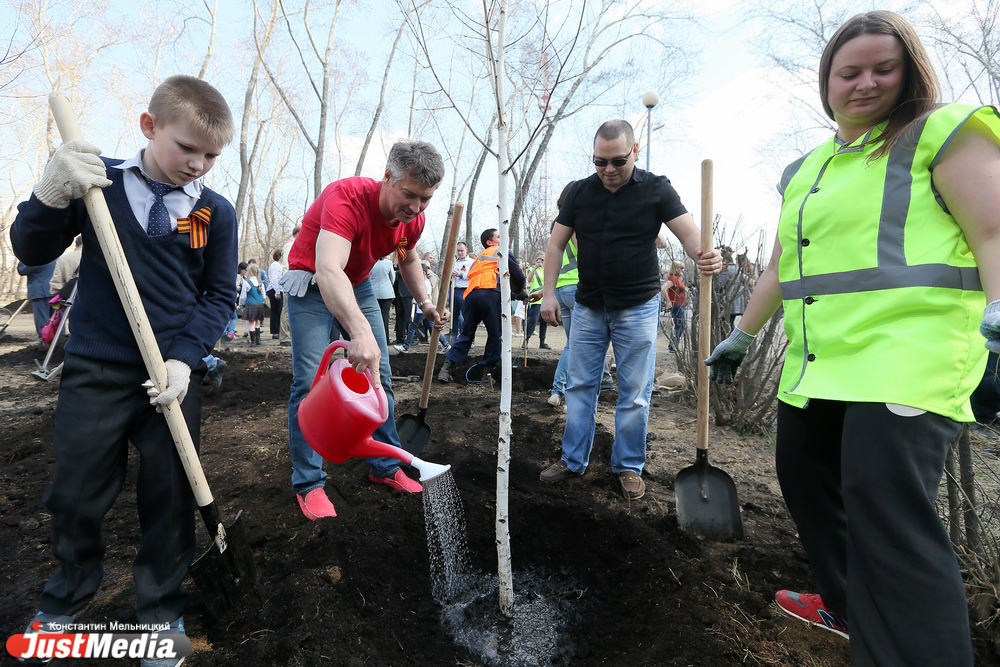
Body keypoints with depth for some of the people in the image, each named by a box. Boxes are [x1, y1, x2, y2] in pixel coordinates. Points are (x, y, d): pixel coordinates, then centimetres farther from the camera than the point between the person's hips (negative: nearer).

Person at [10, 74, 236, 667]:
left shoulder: (216, 212, 0)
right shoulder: (99, 180, -1)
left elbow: (219, 298, 0)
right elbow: (31, 251, 1)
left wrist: (185, 358, -13)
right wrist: (52, 196, -18)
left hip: (175, 375, 0)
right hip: (96, 369, 0)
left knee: (171, 497, 9)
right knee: (76, 493, 11)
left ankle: (162, 610, 31)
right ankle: (67, 599, 40)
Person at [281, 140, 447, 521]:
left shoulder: (413, 218, -12)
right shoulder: (347, 198, -34)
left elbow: (409, 260, 11)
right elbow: (328, 270, -50)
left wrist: (425, 302, -3)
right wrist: (360, 331, -65)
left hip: (358, 284, 6)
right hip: (311, 283, -6)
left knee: (380, 376, 4)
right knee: (311, 381, -14)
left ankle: (385, 468, 18)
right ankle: (308, 483, 1)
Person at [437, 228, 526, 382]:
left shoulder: (478, 258, 36)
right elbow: (517, 274, 15)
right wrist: (519, 292, 34)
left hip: (471, 294, 6)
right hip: (491, 293, -6)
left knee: (466, 334, 11)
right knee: (495, 335, 4)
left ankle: (446, 368, 2)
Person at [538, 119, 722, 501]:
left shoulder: (656, 189, -2)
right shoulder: (578, 192, 4)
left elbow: (688, 232, -9)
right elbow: (557, 244, 5)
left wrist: (704, 256, -33)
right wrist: (549, 293, -4)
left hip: (638, 308, -2)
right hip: (588, 307, 3)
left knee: (635, 394, 4)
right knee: (580, 386, 8)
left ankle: (629, 466, 20)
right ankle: (573, 461, 21)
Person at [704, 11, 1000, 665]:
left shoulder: (944, 134, 3)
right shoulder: (804, 171, 21)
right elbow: (779, 268, 23)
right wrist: (741, 337, 23)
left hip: (906, 355, -8)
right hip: (815, 363, 8)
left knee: (888, 514, -15)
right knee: (803, 475, 17)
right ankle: (849, 604, 38)